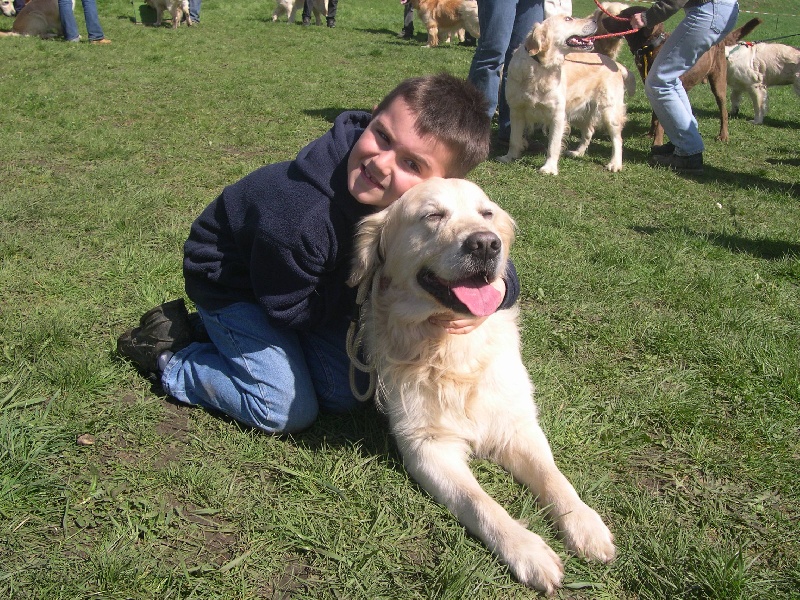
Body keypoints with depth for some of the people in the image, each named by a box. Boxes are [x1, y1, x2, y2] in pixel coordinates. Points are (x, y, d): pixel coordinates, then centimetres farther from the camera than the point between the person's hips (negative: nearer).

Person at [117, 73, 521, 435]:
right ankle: (170, 355, 10)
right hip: (231, 282, -6)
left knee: (345, 395, 6)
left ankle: (227, 335, 22)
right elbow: (290, 311, -25)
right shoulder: (299, 218, -42)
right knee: (289, 412, -9)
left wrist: (494, 289, -39)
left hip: (313, 283, 6)